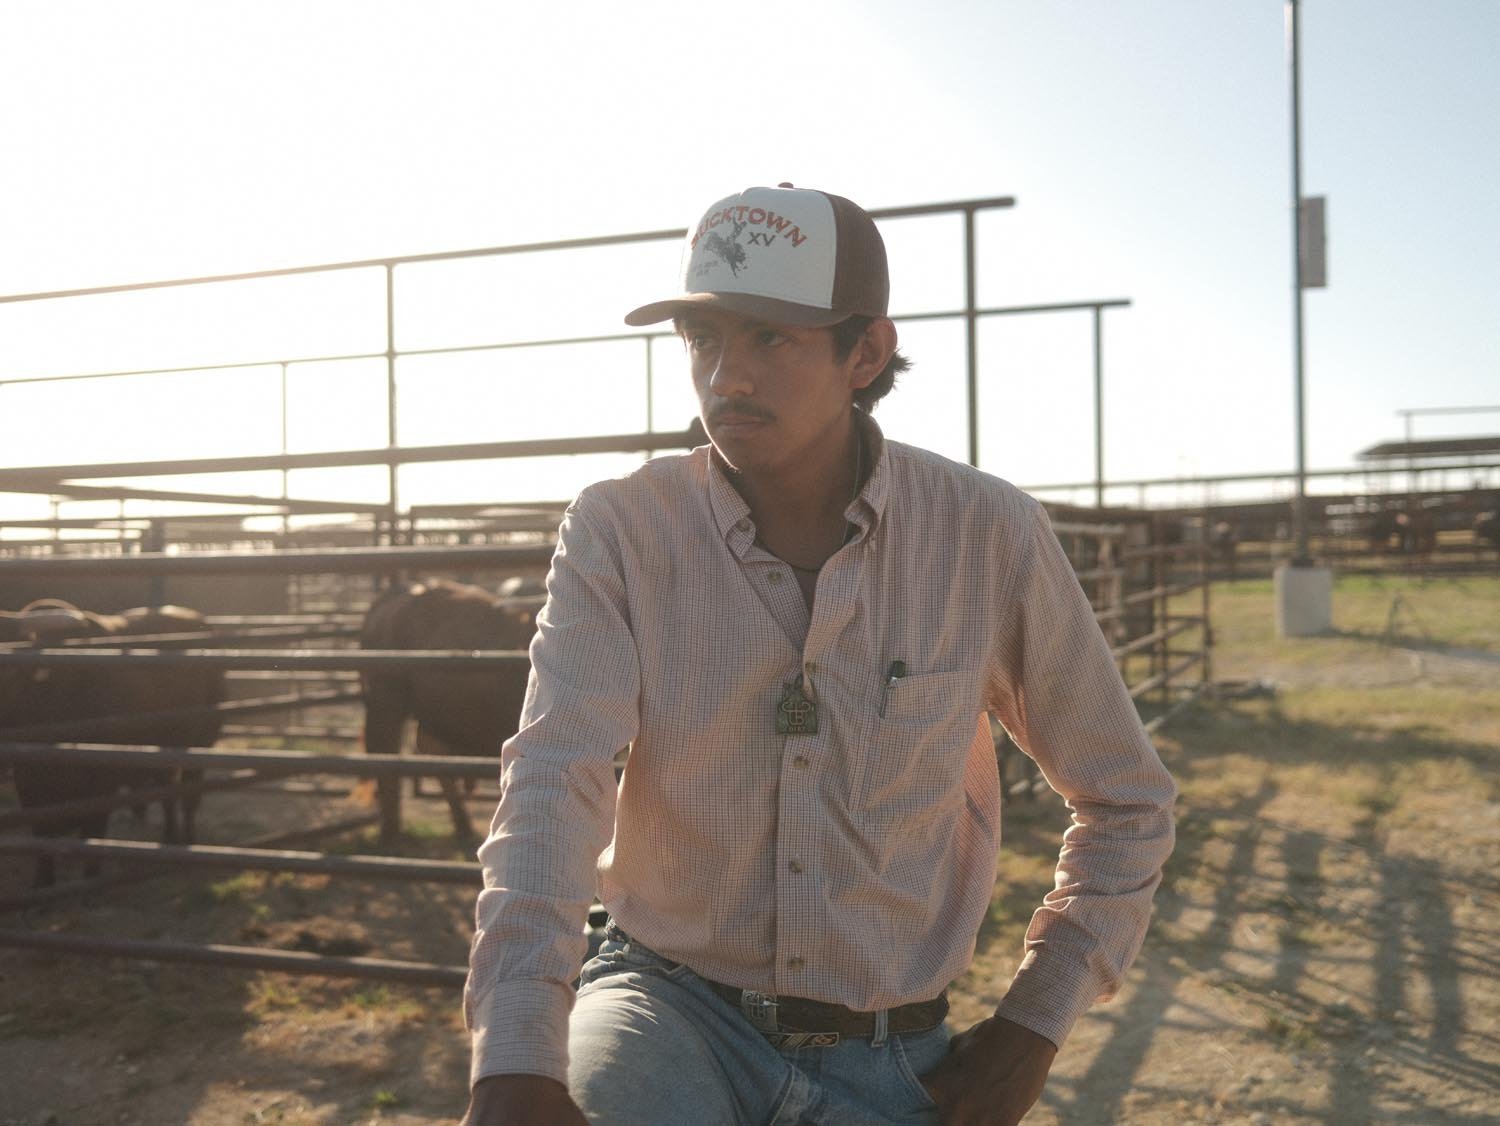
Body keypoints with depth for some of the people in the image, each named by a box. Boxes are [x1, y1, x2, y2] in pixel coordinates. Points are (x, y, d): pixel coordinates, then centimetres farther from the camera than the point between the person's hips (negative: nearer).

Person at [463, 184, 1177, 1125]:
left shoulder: (989, 535, -8)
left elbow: (1128, 801, 4)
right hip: (673, 1004, -1)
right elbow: (554, 782, -21)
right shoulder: (621, 530, -9)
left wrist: (1033, 1025, -2)